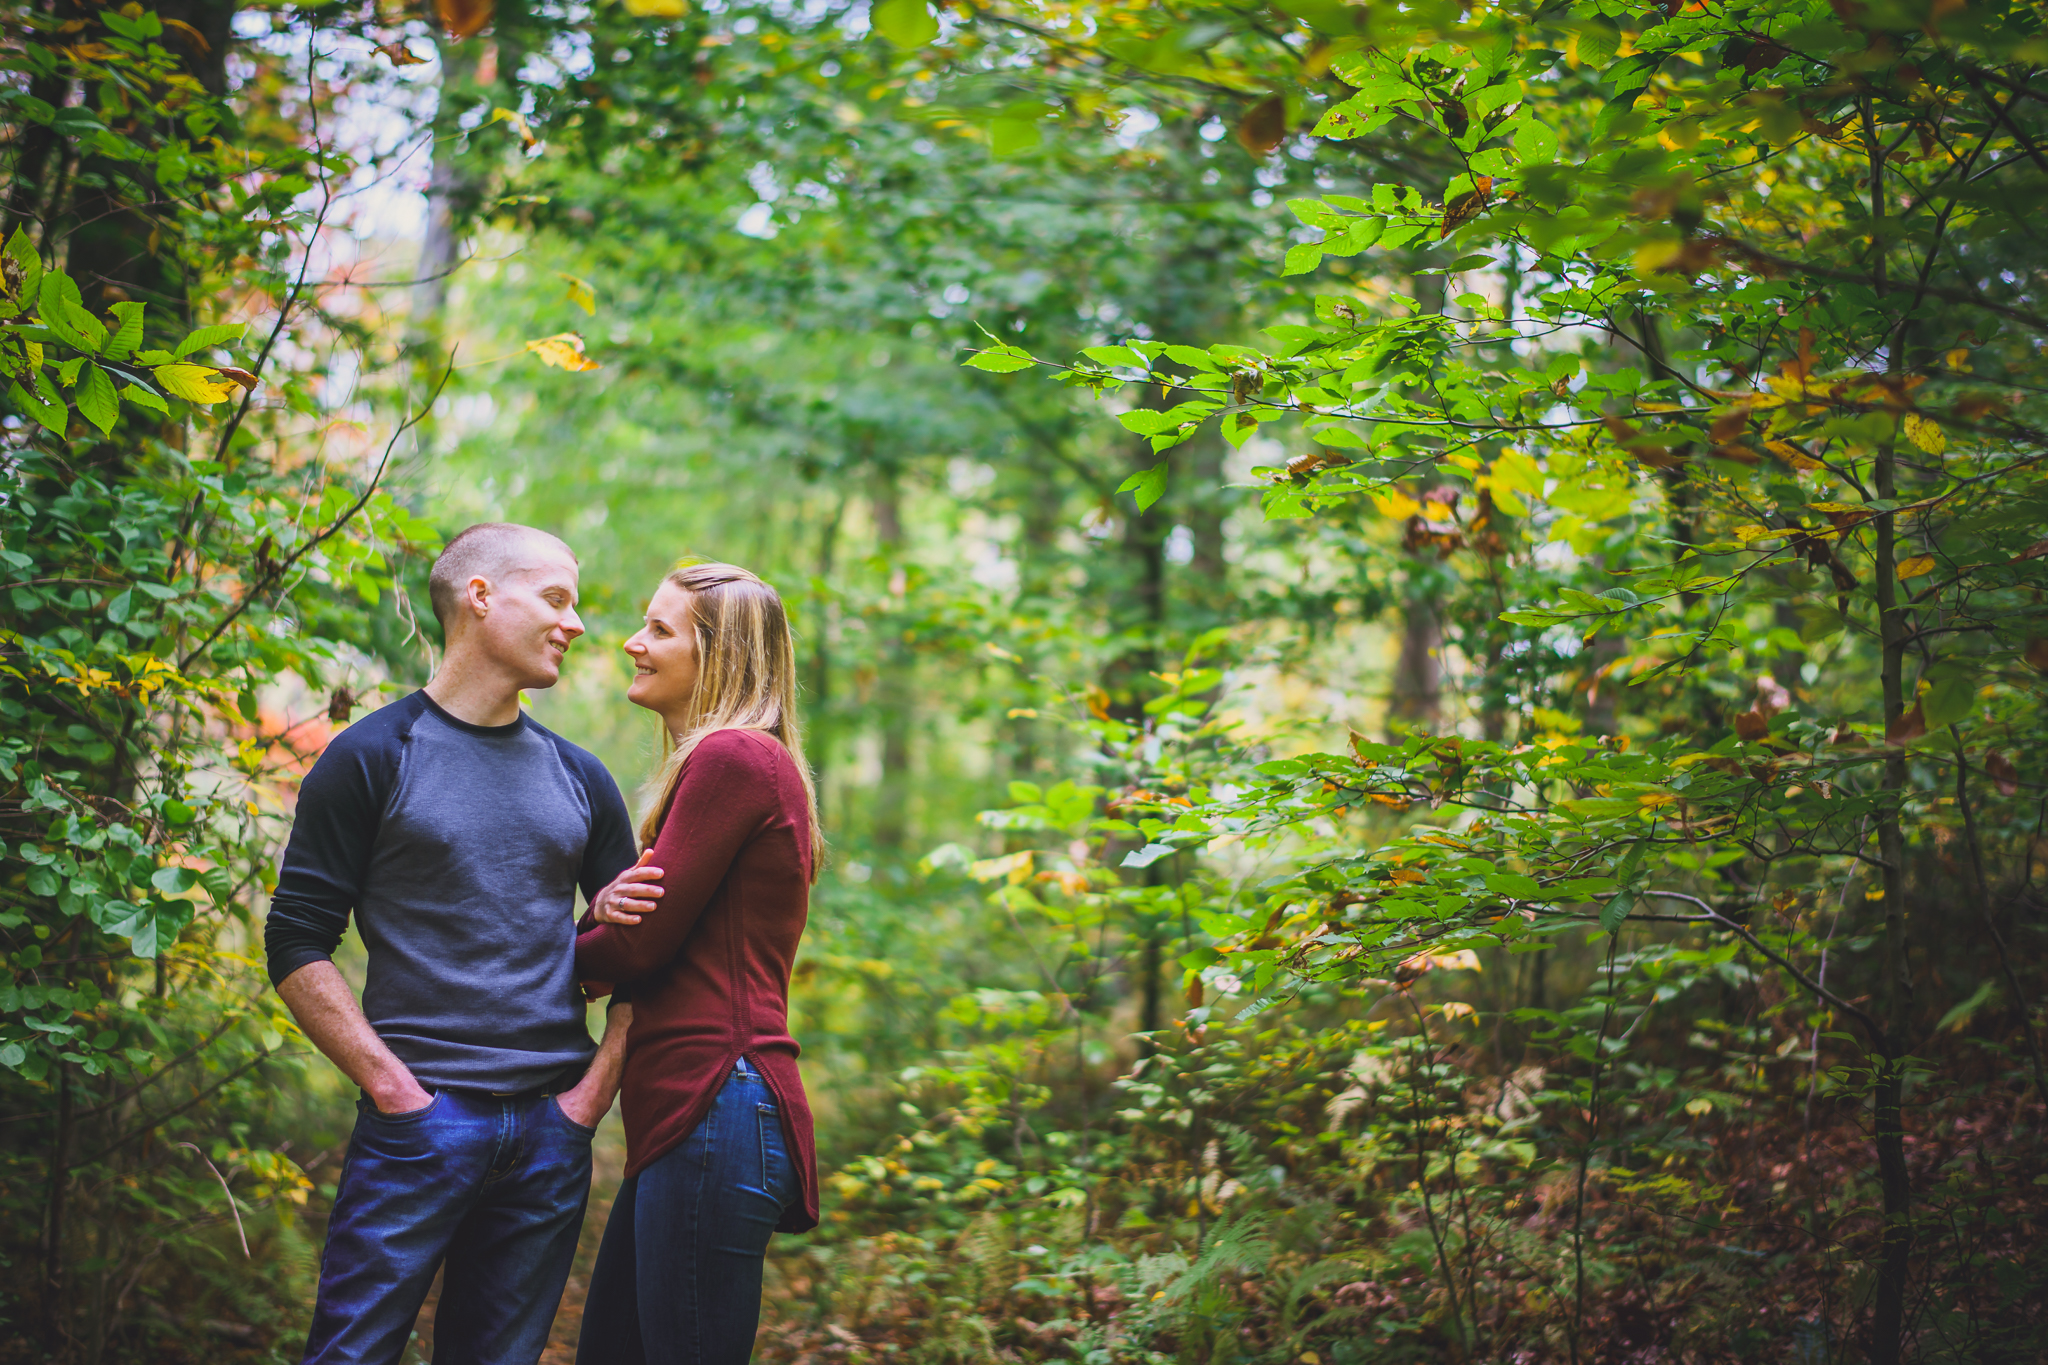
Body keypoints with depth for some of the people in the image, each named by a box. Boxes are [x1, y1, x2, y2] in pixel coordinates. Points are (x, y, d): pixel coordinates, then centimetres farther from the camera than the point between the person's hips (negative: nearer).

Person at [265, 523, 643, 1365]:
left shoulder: (580, 779, 14)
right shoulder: (374, 757, -1)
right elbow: (297, 944, -4)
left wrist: (599, 1083, 3)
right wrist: (391, 1083, -12)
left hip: (552, 1129, 4)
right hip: (420, 1123, -4)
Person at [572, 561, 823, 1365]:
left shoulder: (732, 756, -11)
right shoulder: (741, 761, 21)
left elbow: (643, 944, -13)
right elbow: (640, 931, 16)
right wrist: (607, 904, -7)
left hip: (716, 1109, -10)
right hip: (681, 1115, 10)